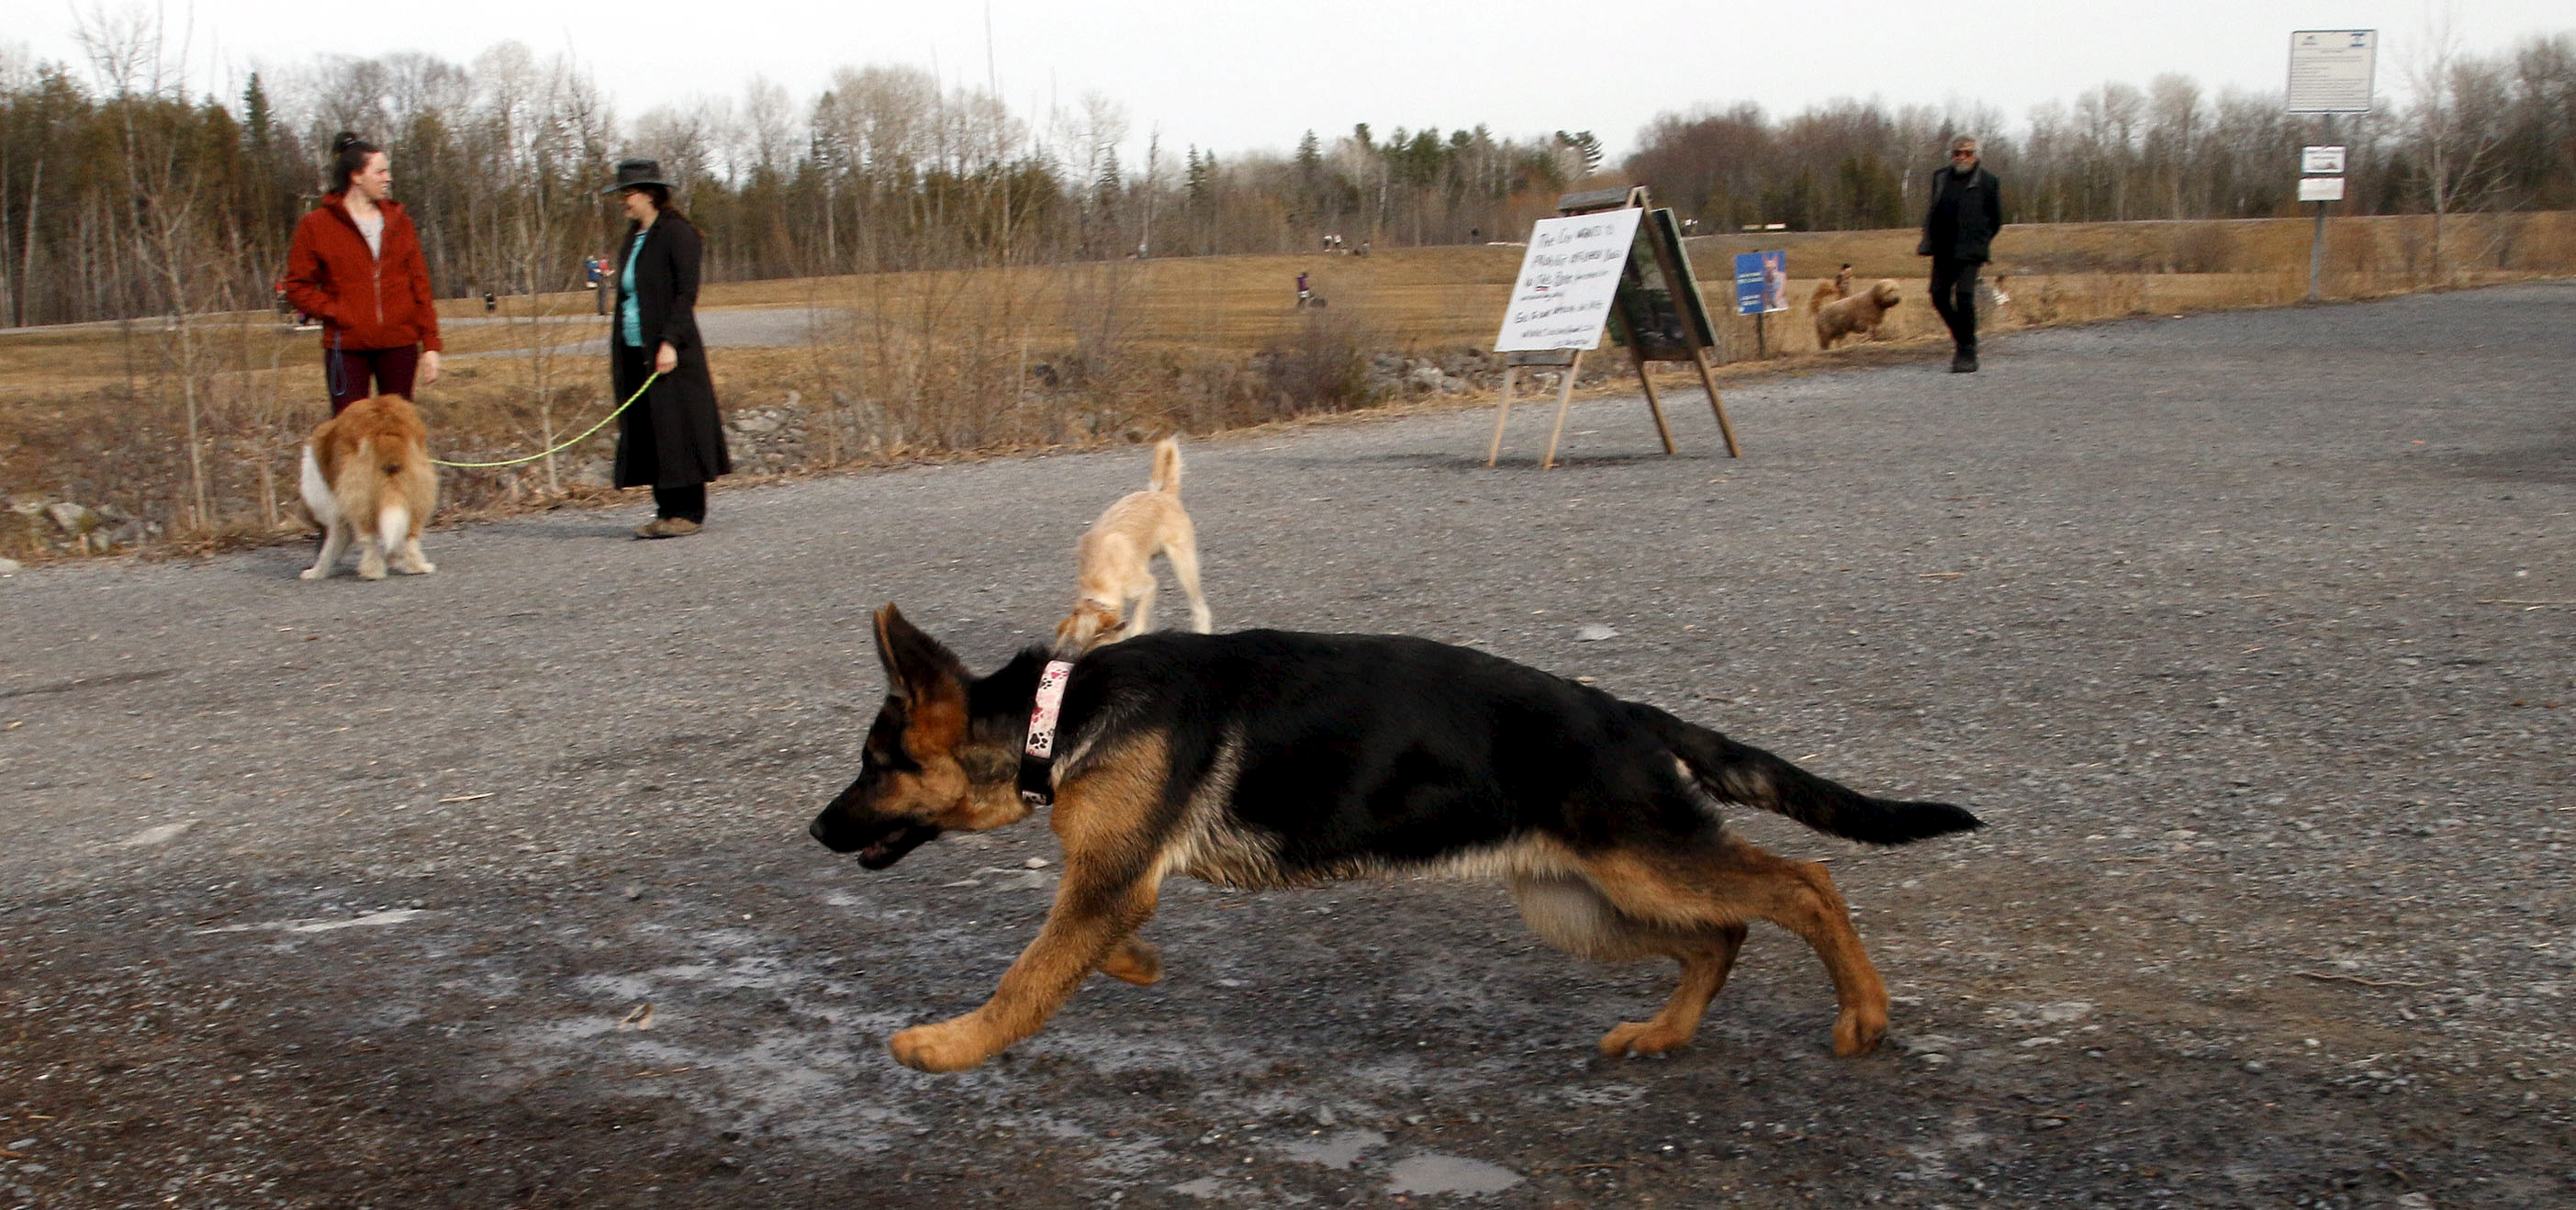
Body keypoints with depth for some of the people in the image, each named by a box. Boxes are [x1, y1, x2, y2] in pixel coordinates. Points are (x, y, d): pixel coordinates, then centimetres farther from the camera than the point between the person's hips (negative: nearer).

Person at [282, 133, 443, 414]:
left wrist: (430, 346, 4)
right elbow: (298, 287, 2)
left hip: (399, 346, 3)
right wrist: (338, 313, -11)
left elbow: (420, 285, 10)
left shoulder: (399, 222, 11)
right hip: (346, 348, -3)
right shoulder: (316, 226, 2)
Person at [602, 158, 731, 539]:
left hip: (670, 353, -8)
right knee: (645, 433, 6)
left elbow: (686, 293, -14)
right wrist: (615, 353, 15)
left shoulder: (676, 234, -8)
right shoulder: (634, 238, 17)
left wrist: (670, 342, -21)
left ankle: (689, 512, 1)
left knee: (676, 429, -5)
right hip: (634, 351, 8)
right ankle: (666, 511, 11)